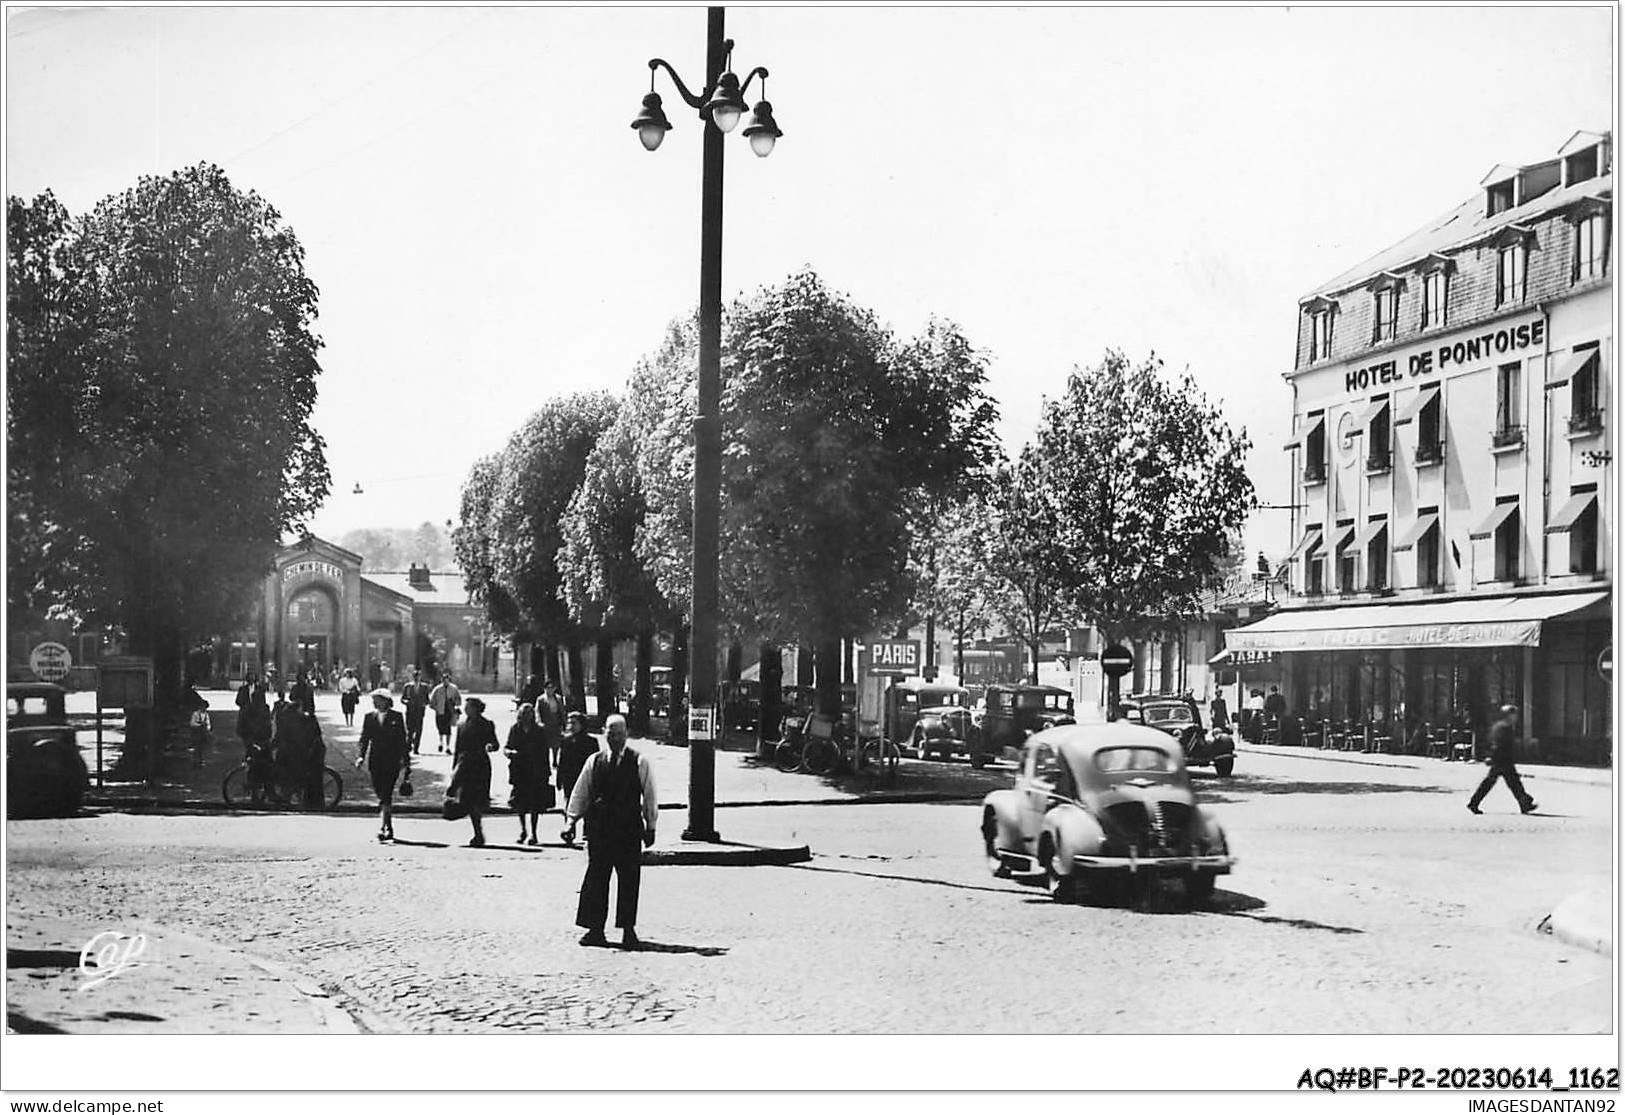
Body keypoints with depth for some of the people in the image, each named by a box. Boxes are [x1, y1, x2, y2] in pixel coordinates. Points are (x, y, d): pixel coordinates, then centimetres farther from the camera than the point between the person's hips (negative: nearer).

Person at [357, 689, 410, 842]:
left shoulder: (396, 717, 0)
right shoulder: (369, 717, 9)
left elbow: (402, 739, 1)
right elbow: (364, 738, 8)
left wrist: (404, 762, -2)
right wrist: (361, 756, -6)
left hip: (392, 760, -4)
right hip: (375, 760, 4)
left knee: (386, 795, -13)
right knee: (381, 795, 8)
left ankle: (382, 828, -18)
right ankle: (389, 828, 20)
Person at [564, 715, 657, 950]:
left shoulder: (639, 763, 2)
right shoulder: (594, 761, 7)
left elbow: (649, 796, 5)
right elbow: (580, 792, 12)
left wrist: (650, 827, 2)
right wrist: (571, 820, 7)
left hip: (630, 828, -2)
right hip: (599, 828, 2)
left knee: (629, 880, 0)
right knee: (596, 877, 2)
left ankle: (628, 929, 8)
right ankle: (595, 929, 7)